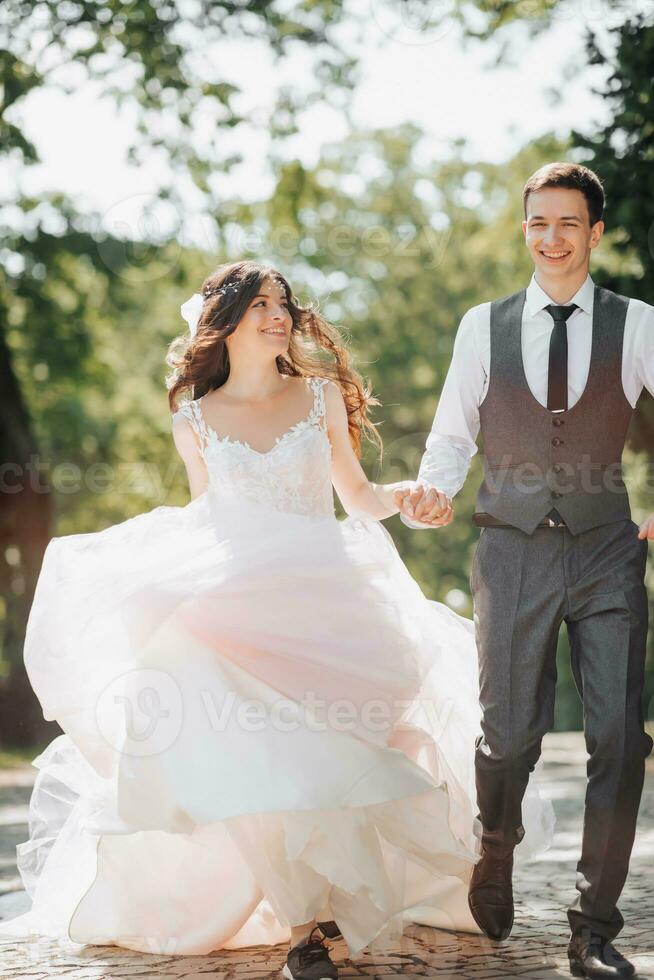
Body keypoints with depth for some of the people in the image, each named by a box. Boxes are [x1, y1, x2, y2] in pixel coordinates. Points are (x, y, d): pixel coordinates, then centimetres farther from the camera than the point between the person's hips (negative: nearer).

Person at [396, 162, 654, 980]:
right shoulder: (484, 326, 7)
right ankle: (496, 853, 39)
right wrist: (432, 493, -9)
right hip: (514, 552, 1)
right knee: (509, 735, 4)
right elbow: (453, 433, 10)